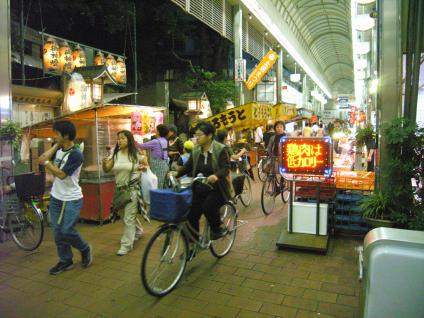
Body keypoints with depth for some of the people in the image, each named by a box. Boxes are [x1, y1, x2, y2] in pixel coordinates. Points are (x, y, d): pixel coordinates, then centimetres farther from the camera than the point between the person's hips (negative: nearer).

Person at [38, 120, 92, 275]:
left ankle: (85, 249, 21)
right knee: (58, 232, 11)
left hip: (71, 200, -7)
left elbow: (61, 174, -21)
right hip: (56, 197, 8)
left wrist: (46, 163, -13)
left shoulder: (76, 154, -18)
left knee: (67, 231, -6)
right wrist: (56, 145, -4)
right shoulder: (59, 149, 6)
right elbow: (43, 158, -5)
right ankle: (65, 261, 25)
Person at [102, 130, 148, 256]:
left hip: (132, 189, -5)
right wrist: (104, 162, -19)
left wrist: (142, 167, -12)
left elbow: (146, 165, 9)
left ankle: (126, 245, 6)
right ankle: (138, 231, 45)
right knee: (127, 215, 19)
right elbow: (106, 170, 1)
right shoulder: (115, 155, 4)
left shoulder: (136, 155, -5)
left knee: (128, 218, -5)